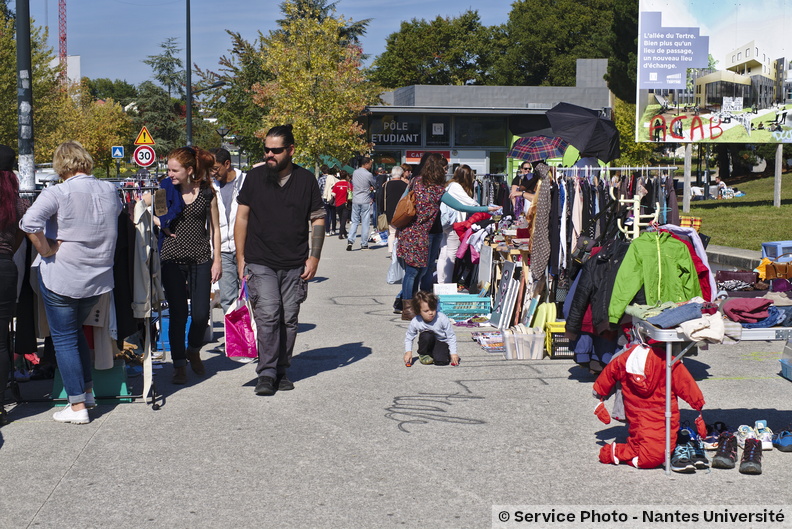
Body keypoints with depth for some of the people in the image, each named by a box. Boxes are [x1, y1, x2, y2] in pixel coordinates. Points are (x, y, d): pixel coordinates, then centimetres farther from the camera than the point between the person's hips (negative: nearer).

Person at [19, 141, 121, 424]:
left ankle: (77, 406, 5)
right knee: (76, 331, 25)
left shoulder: (58, 193, -15)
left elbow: (29, 222, -28)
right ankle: (87, 391, 28)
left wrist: (47, 250, -15)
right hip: (98, 277, 5)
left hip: (60, 276, -5)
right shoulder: (109, 190, 1)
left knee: (64, 339, 5)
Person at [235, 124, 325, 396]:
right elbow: (242, 217, 6)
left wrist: (314, 258, 0)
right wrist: (241, 258, 2)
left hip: (295, 265, 1)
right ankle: (266, 373, -7)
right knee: (268, 316, -12)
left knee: (289, 320, 4)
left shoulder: (306, 180, 4)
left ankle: (281, 371, 17)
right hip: (261, 263, -1)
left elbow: (318, 220, 8)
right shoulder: (255, 177, 3)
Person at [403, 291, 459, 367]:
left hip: (442, 343, -1)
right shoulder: (415, 322, -19)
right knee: (426, 336, -33)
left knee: (441, 361, -29)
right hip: (427, 344, 1)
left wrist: (453, 353, -16)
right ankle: (423, 355, -4)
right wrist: (408, 352, -13)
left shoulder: (442, 319, -24)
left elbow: (451, 337, -14)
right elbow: (408, 338, -1)